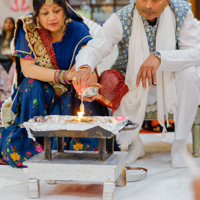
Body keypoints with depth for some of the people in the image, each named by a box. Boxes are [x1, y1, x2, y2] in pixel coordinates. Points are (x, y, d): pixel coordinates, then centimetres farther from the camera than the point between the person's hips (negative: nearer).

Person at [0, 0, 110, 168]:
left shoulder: (78, 30, -16)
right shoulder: (28, 28, -14)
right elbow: (27, 69, -20)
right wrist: (64, 76, -34)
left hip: (71, 97, 0)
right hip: (36, 97, 0)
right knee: (32, 83, -29)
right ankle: (35, 142, -21)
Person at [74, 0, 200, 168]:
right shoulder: (121, 20, -20)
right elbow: (93, 48, -31)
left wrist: (159, 57, -42)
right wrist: (84, 67, -57)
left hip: (169, 84, 0)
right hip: (133, 85, 0)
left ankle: (180, 145, -15)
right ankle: (134, 144, -1)